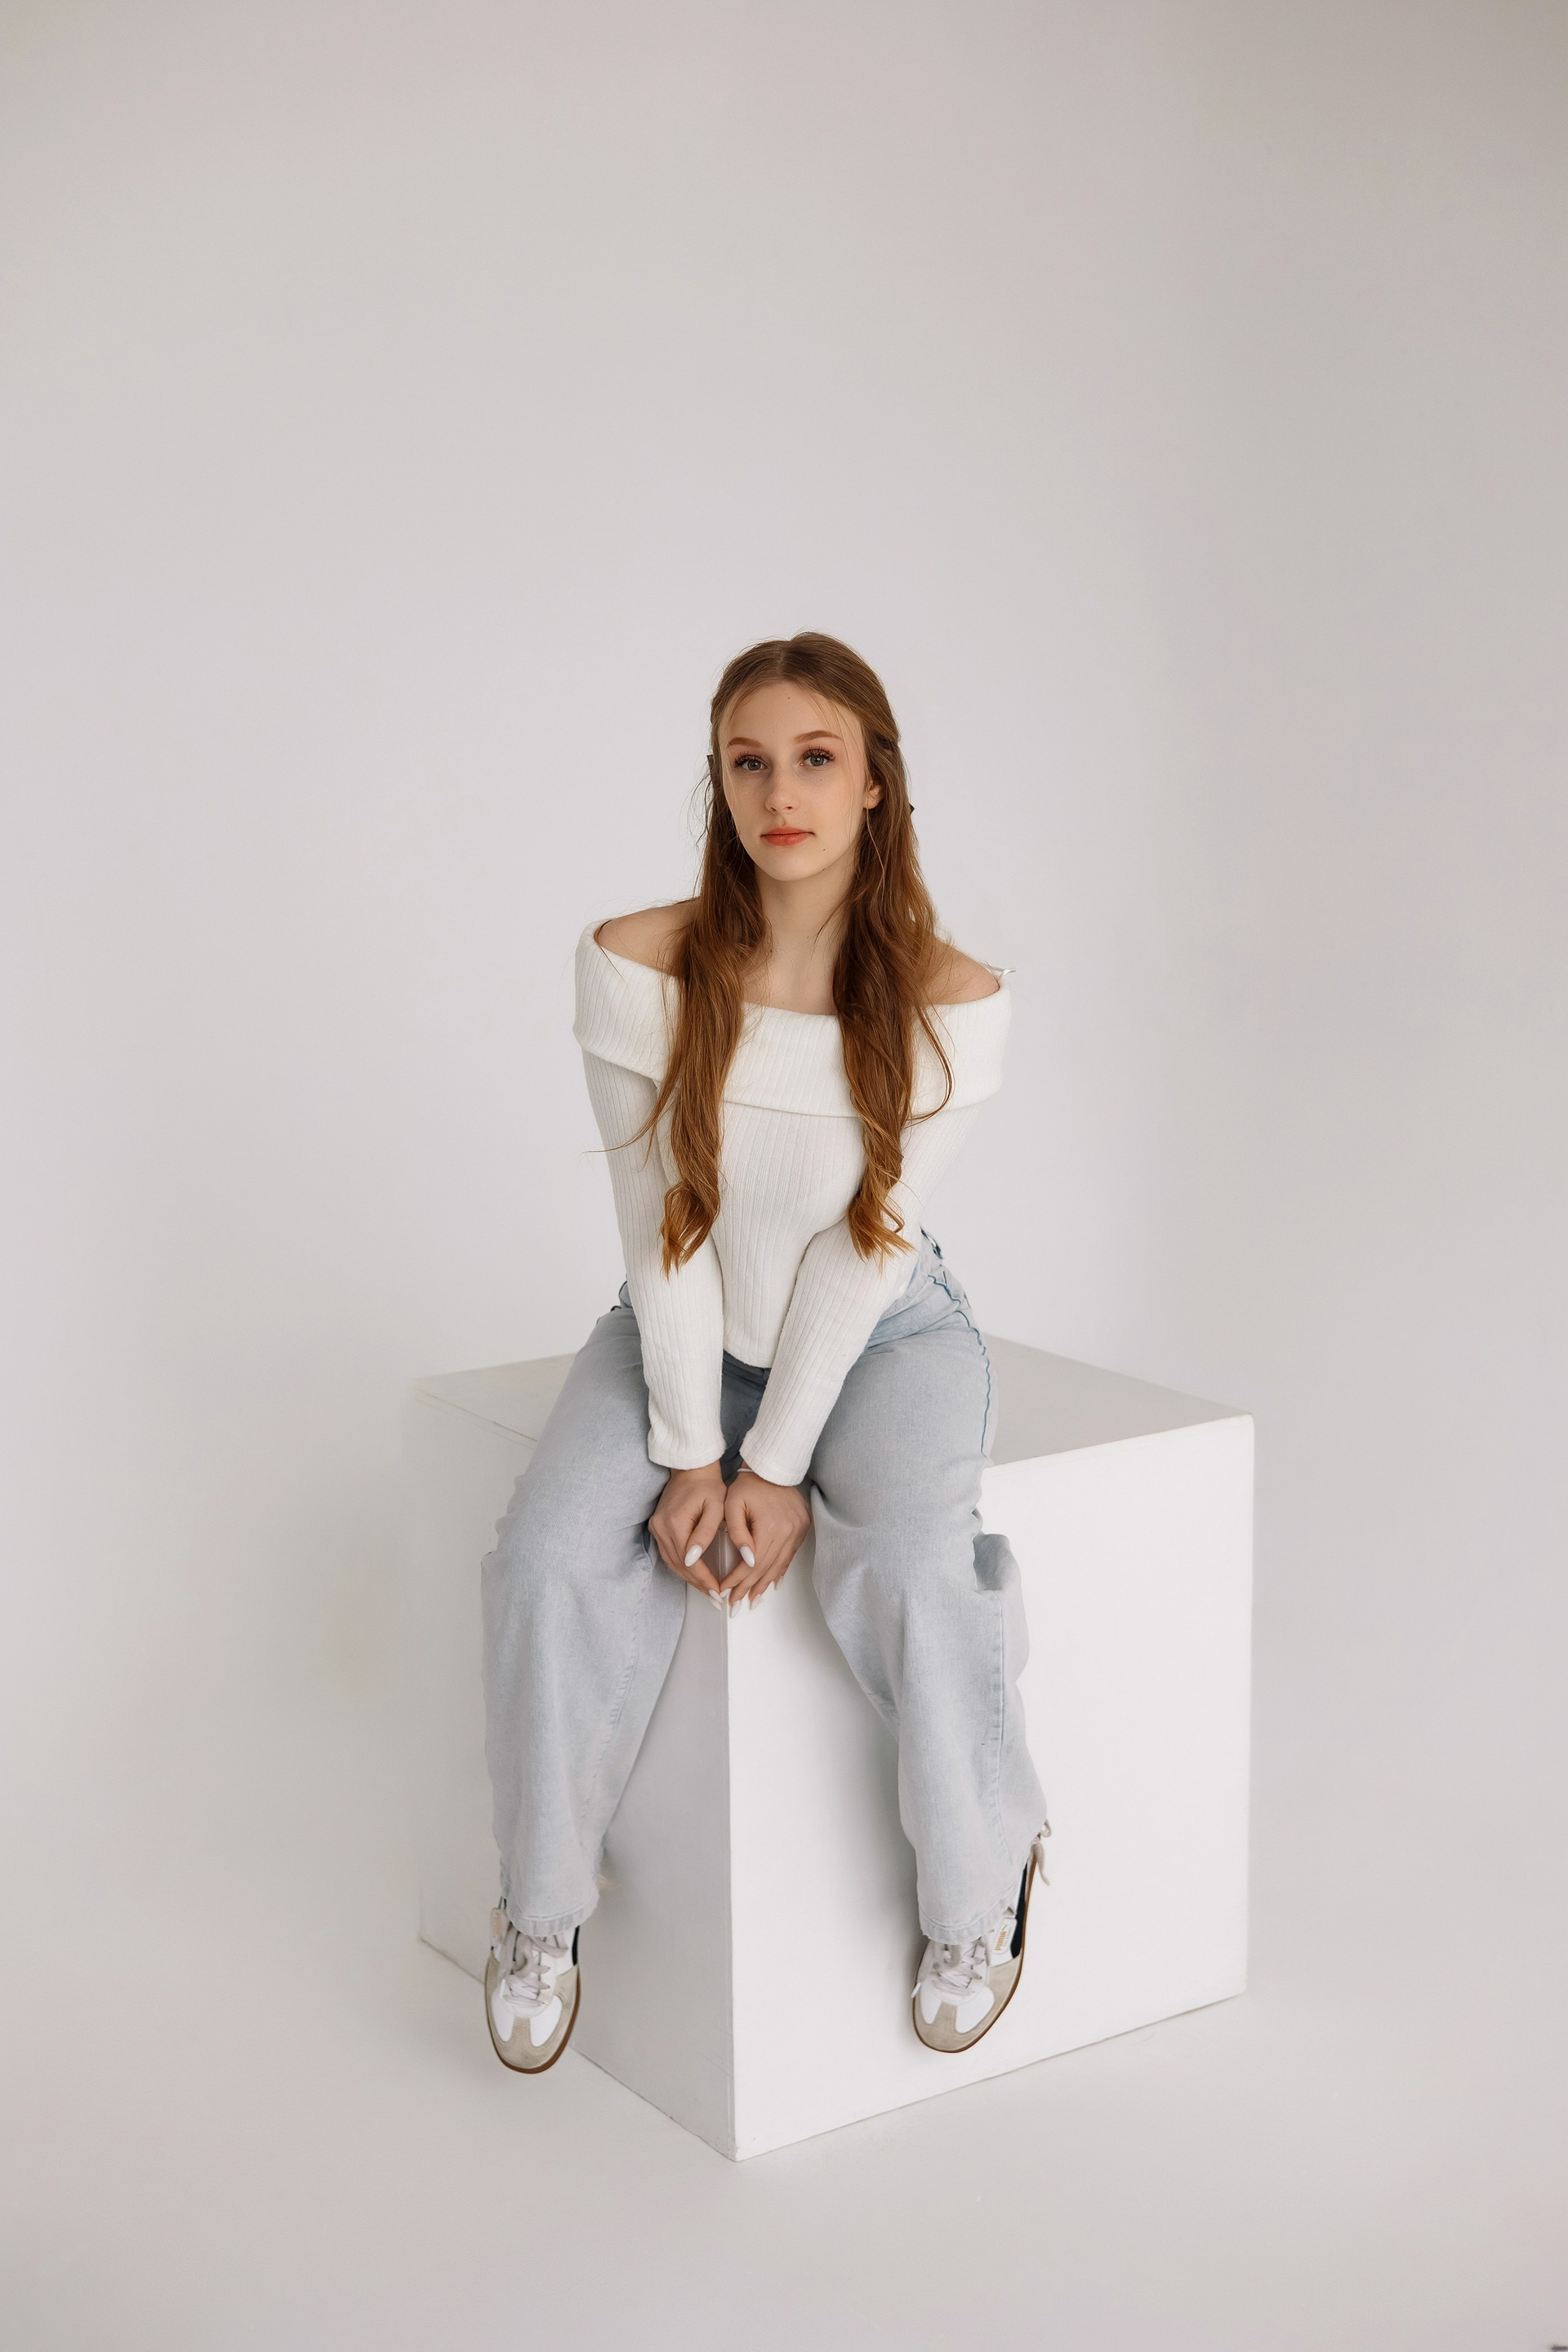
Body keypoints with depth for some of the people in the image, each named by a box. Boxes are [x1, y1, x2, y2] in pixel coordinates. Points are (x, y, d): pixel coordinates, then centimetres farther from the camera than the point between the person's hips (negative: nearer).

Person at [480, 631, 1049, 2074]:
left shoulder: (948, 1001, -17)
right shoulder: (637, 968, -15)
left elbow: (870, 1242, -16)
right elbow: (662, 1226, -13)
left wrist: (780, 1465, -19)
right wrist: (687, 1451, -15)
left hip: (879, 1332, -1)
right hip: (684, 1328, 2)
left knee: (907, 1565, -30)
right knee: (550, 1560, -23)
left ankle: (980, 1885, 0)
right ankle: (544, 1901, 3)